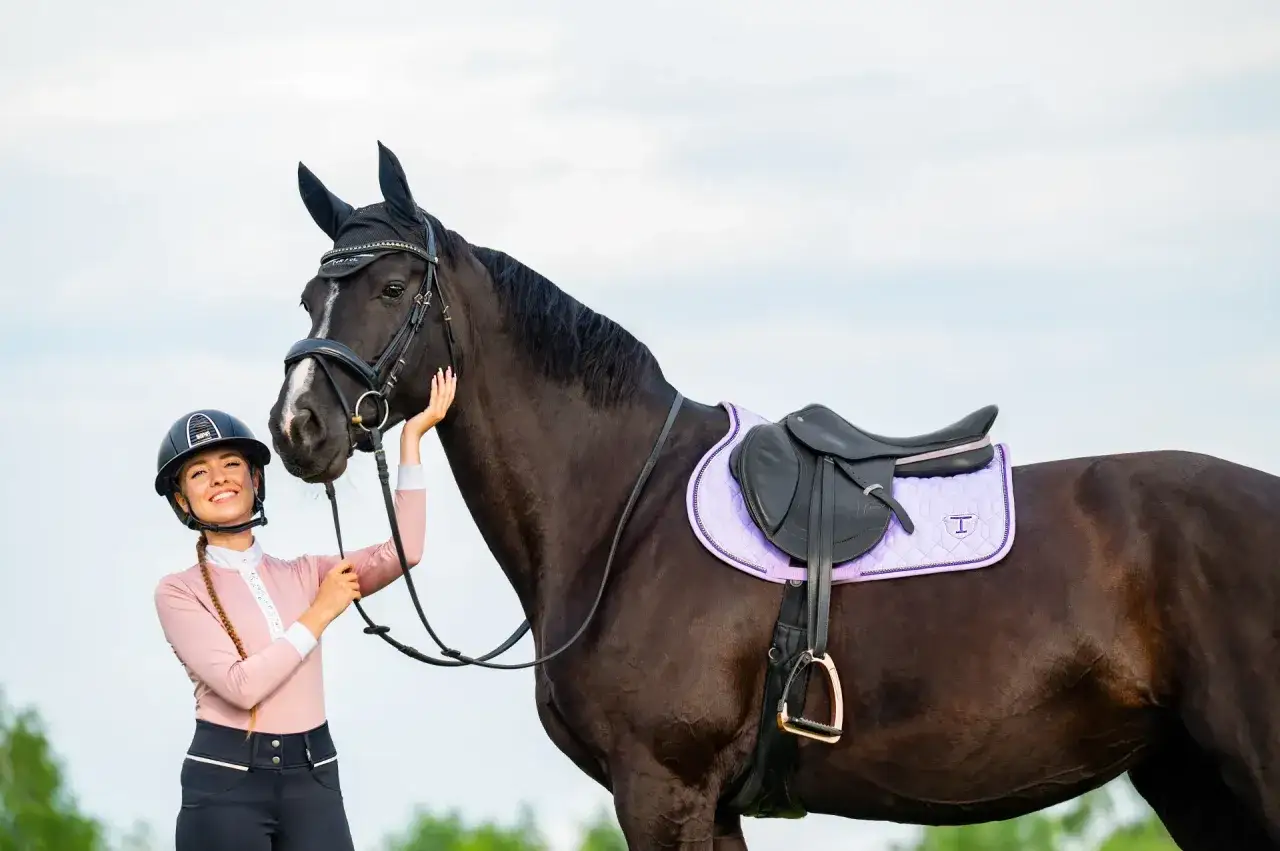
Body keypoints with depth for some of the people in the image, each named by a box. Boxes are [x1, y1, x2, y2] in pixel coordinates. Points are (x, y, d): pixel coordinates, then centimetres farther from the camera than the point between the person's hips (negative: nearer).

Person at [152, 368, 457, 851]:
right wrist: (320, 615, -7)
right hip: (225, 782, -3)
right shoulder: (179, 592, 0)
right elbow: (241, 685, -13)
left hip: (313, 780, 3)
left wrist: (411, 440, -3)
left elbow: (402, 554, -4)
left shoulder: (302, 575, 12)